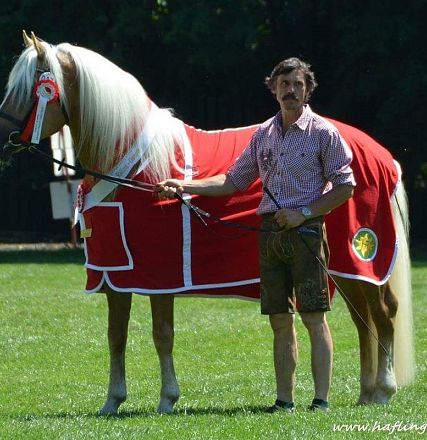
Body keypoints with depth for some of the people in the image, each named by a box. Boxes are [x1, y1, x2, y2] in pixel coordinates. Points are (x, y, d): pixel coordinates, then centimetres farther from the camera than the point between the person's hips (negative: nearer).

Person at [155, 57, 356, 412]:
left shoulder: (323, 133, -2)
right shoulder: (264, 134, 14)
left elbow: (345, 187, -4)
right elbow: (235, 180, 19)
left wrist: (304, 213, -13)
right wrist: (185, 187, 10)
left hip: (306, 230, -5)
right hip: (270, 232, 5)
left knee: (313, 316, -8)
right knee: (280, 320, 6)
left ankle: (321, 399, -8)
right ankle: (284, 400, 8)